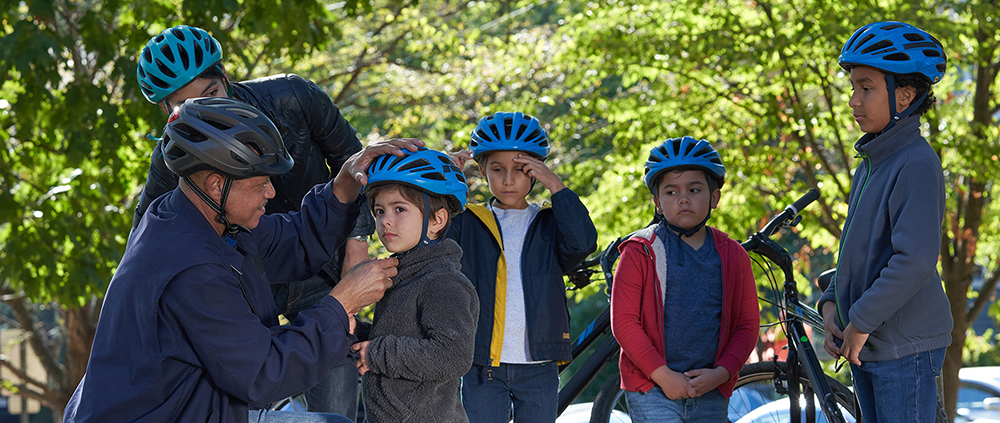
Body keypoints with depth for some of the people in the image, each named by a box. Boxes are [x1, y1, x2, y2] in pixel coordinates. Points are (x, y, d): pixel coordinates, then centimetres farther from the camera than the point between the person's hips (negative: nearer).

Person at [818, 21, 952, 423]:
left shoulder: (917, 163, -15)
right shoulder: (869, 164, 14)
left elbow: (915, 260, -24)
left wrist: (862, 321, -18)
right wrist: (832, 302, 4)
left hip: (906, 348, -9)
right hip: (866, 345, 9)